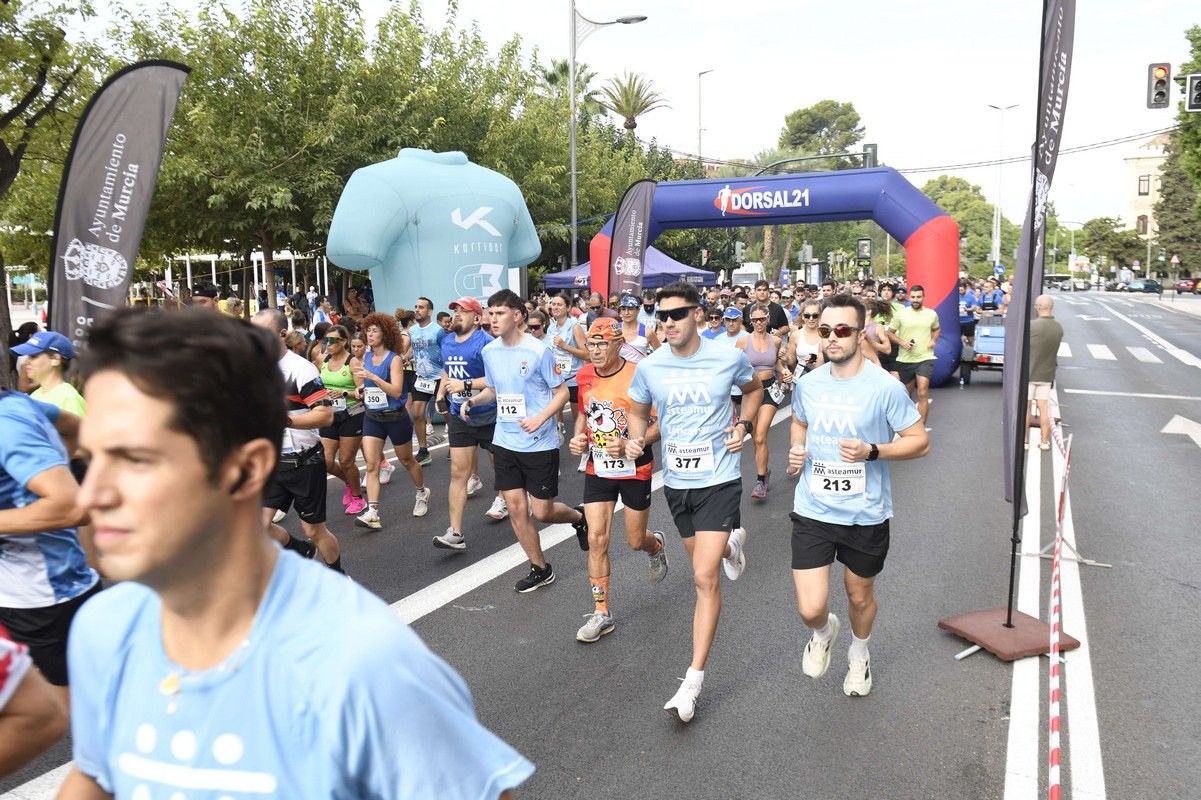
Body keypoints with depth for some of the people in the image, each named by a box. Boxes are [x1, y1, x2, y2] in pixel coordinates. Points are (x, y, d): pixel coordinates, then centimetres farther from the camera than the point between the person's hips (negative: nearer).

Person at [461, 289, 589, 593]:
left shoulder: (538, 351, -14)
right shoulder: (489, 351, 3)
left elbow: (562, 392, -8)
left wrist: (540, 418, -24)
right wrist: (472, 401, -2)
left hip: (540, 443, -5)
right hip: (505, 442, 5)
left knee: (541, 511, 0)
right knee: (516, 508, 6)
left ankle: (578, 517, 35)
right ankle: (540, 569, 24)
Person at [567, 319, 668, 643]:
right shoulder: (585, 374, -1)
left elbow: (661, 423, -14)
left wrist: (630, 445, -28)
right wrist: (578, 437, -1)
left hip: (635, 470, -3)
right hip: (598, 470, 4)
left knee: (635, 541, 11)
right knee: (596, 539, -3)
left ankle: (656, 545, 50)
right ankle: (601, 613, 9)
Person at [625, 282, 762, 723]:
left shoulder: (729, 358, -11)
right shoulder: (648, 367, -6)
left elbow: (754, 389, 12)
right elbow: (638, 412, 11)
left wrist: (744, 426, -5)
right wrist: (635, 439, -11)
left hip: (718, 479, -4)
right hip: (676, 480, 4)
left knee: (705, 577, -12)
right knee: (702, 562, 23)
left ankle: (694, 679, -4)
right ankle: (731, 540, 60)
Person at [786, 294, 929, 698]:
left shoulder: (885, 387, -14)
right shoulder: (807, 384, -2)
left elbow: (920, 441, -8)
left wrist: (871, 451, -24)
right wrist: (796, 449, -3)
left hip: (865, 514, -2)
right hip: (812, 512, 2)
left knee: (860, 597, 20)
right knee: (810, 609, -4)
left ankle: (859, 655, 53)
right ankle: (824, 632, 35)